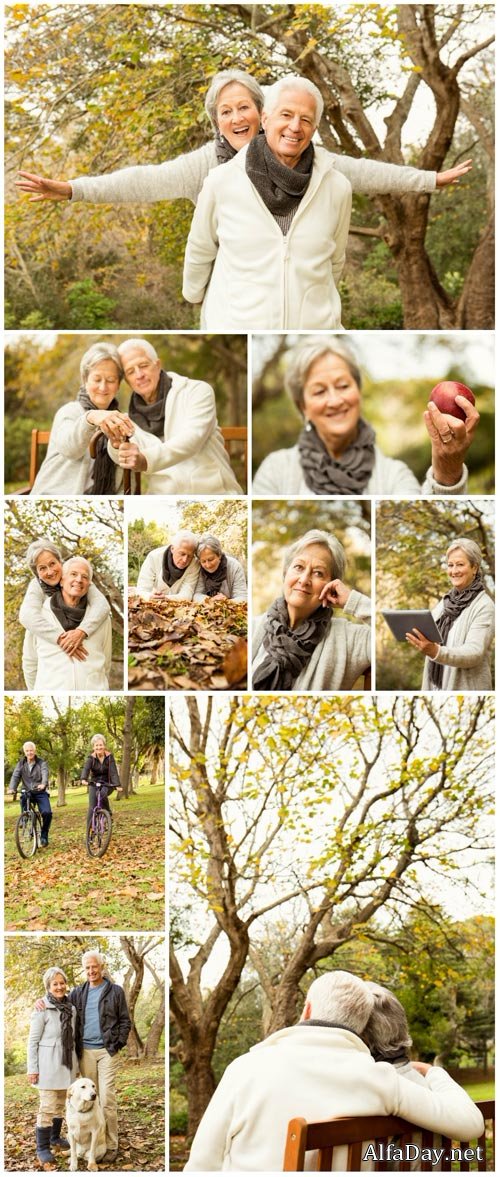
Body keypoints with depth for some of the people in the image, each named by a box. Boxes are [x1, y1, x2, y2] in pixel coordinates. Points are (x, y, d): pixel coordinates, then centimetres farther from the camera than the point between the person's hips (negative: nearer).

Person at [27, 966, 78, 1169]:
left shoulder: (71, 1009, 7)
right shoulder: (42, 1010, -11)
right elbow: (33, 1041, -9)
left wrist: (75, 1065, 16)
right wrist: (32, 1069, -12)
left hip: (66, 1064, 6)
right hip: (48, 1064, -6)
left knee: (60, 1104, 14)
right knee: (48, 1107, -7)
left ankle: (55, 1138, 29)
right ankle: (42, 1149, -1)